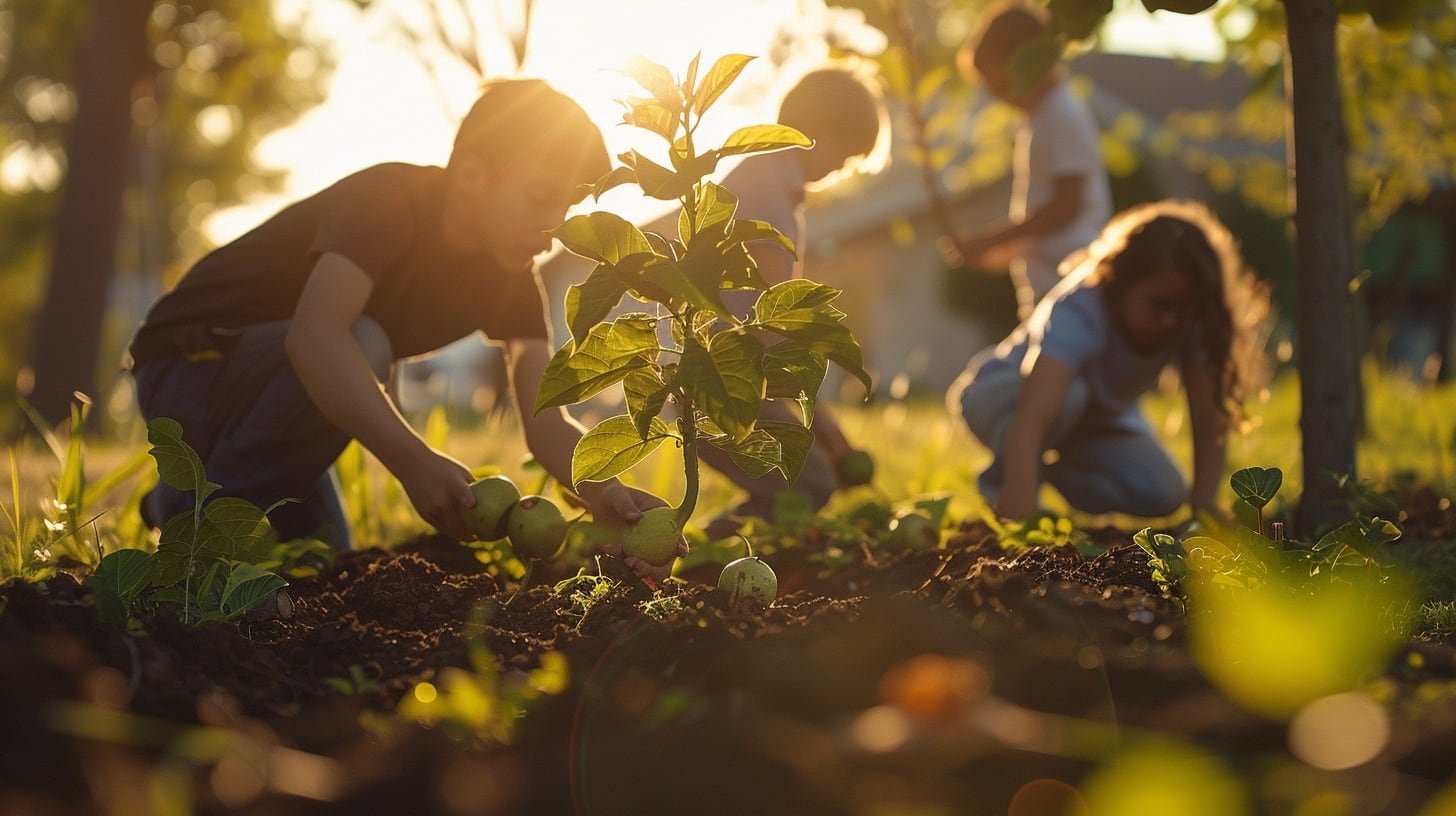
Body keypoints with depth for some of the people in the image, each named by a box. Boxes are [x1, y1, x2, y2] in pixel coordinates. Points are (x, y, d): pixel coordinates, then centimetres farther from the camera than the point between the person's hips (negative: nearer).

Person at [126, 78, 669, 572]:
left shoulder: (508, 277, -5)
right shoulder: (388, 200, -29)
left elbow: (546, 425, -14)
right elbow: (316, 333, -47)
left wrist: (608, 495, -35)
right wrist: (414, 460, -56)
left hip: (291, 374, 8)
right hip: (187, 363, -8)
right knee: (360, 344, -35)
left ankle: (181, 506, 36)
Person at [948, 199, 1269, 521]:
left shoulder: (1189, 322, -23)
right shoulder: (1077, 314, -39)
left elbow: (1208, 416, -25)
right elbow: (1035, 411, -53)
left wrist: (1203, 502, -37)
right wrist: (1020, 491, -68)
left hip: (1096, 416, 6)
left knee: (1162, 496, -17)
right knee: (1068, 392, -39)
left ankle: (1051, 468, 7)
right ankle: (999, 482, -14)